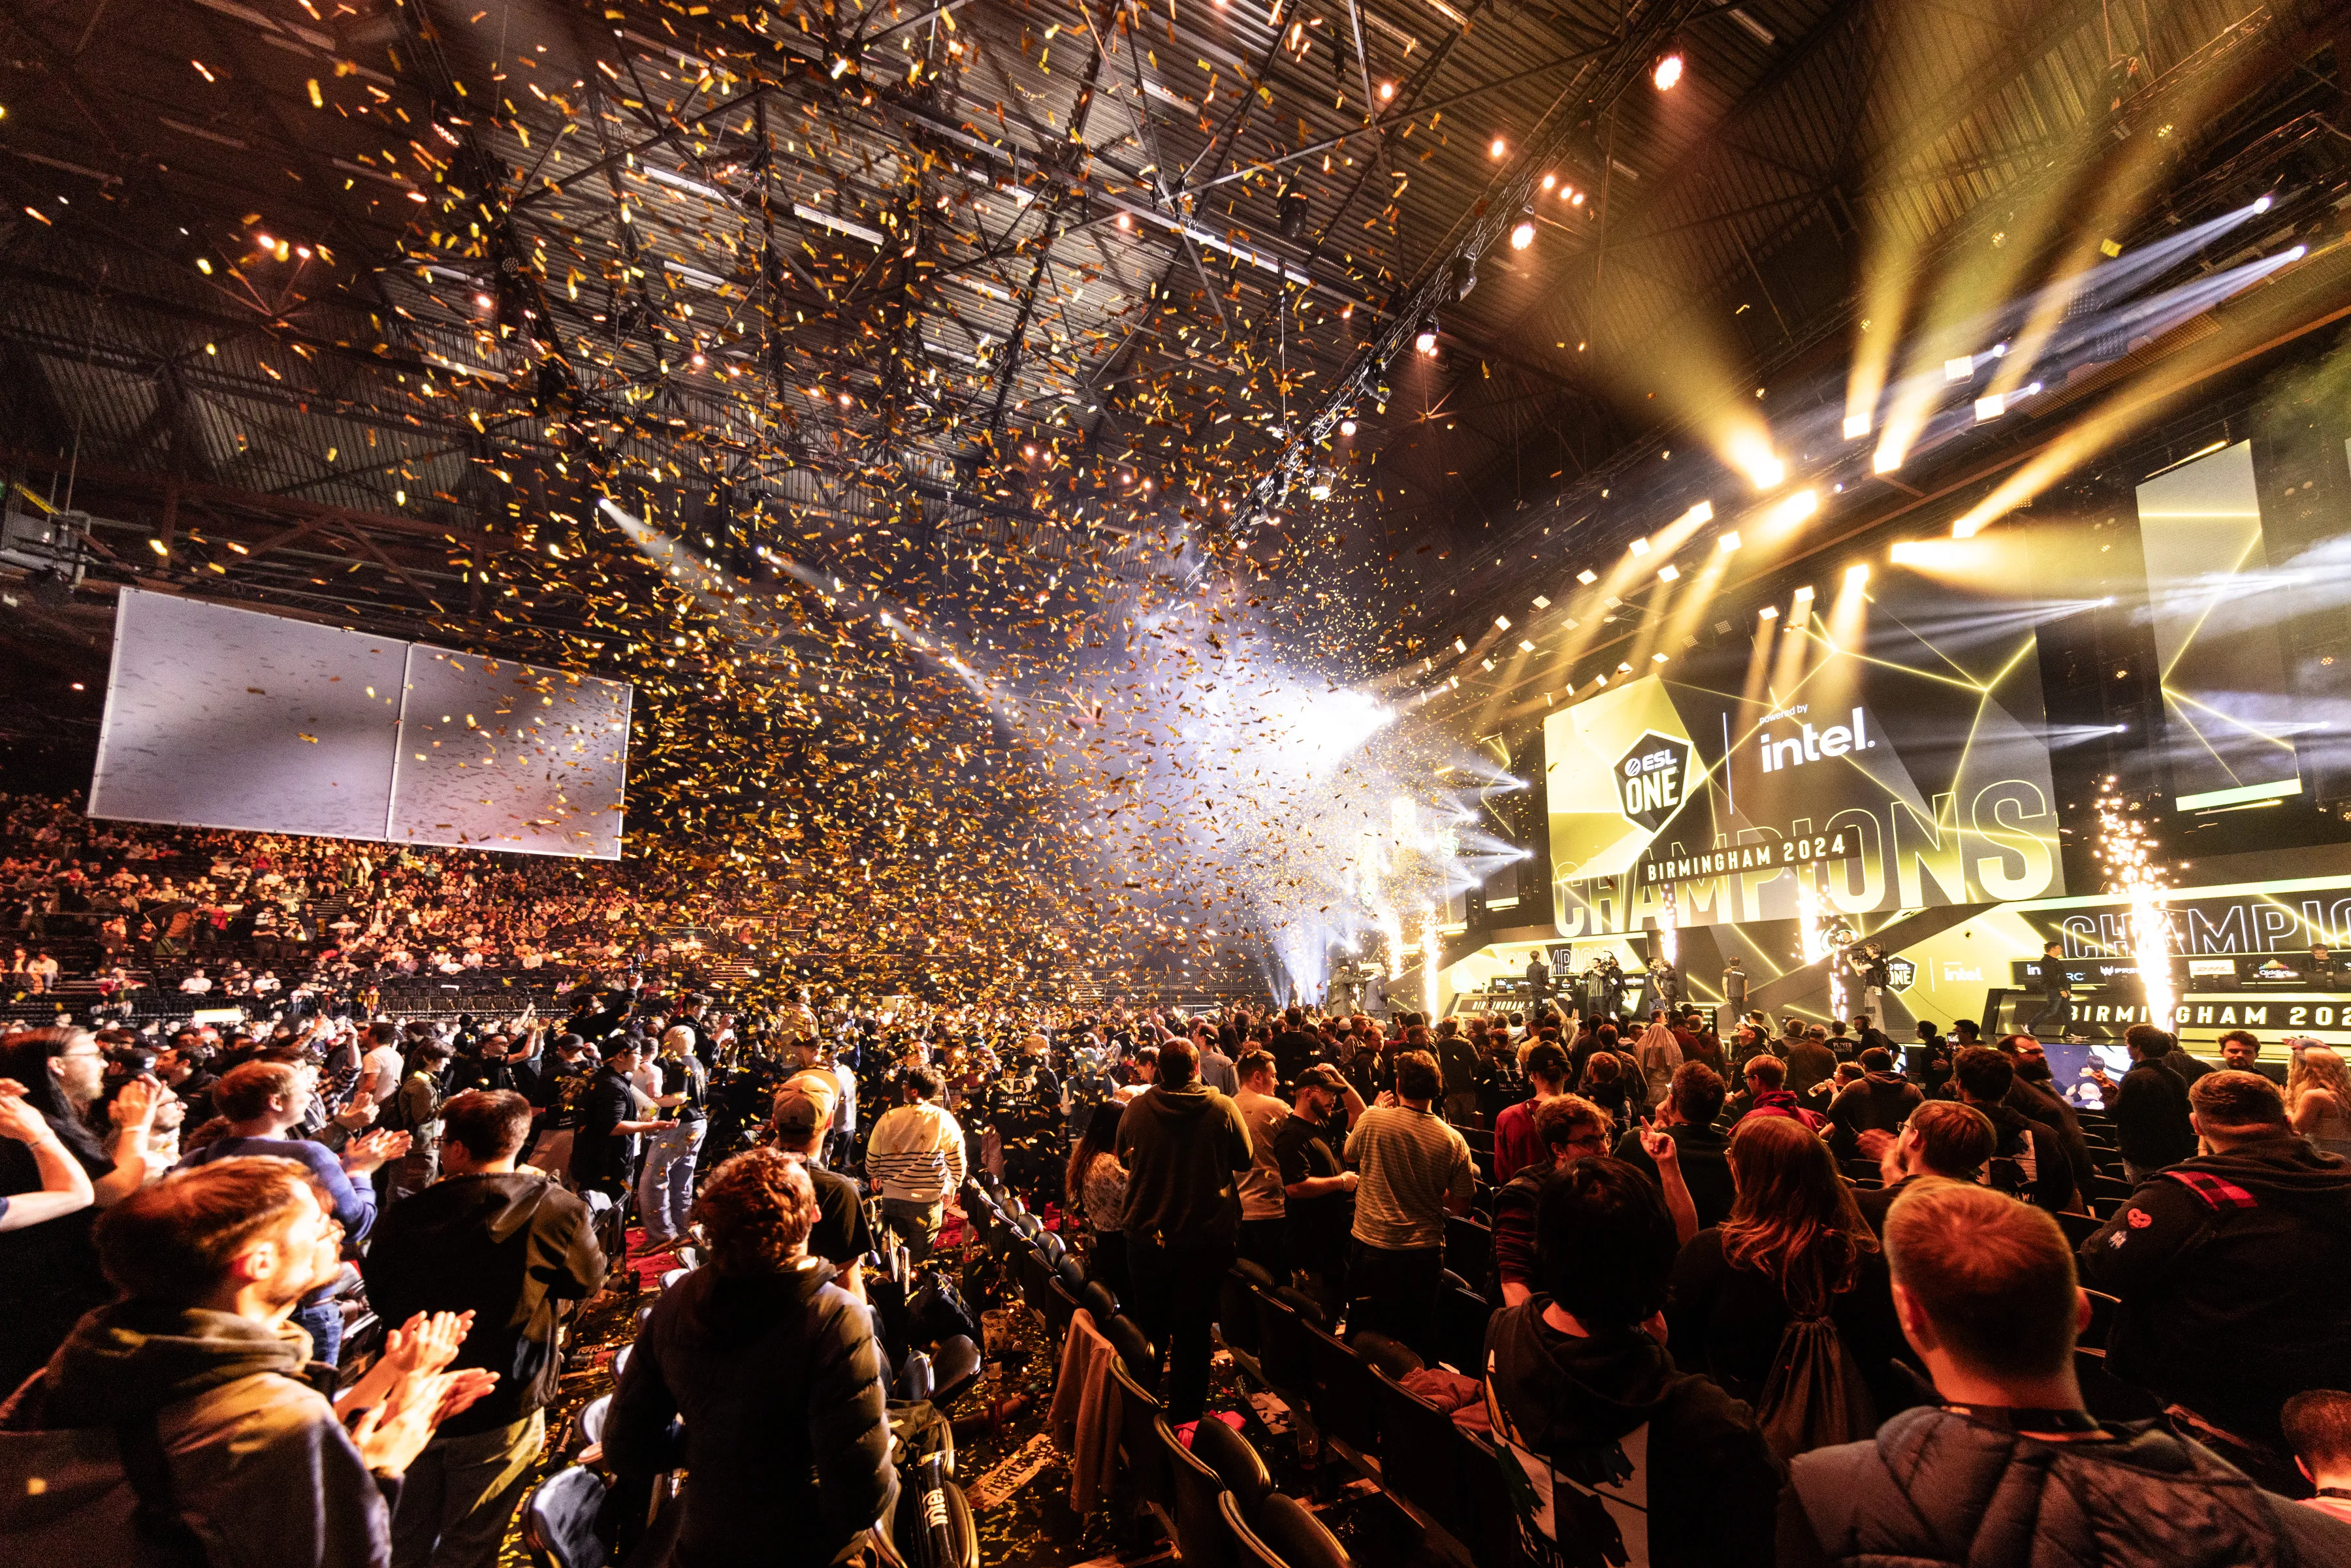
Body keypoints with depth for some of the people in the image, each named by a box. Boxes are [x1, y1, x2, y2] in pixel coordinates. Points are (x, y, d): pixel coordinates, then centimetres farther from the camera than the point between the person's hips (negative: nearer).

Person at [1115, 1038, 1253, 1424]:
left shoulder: (1137, 1107, -10)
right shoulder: (1223, 1107, -16)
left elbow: (1124, 1156, 7)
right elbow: (1245, 1160, -2)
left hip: (1146, 1236, 2)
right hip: (1206, 1237, -2)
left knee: (1149, 1327, 20)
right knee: (1192, 1333, 12)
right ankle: (1184, 1418, 23)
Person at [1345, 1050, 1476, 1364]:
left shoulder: (1373, 1119, -14)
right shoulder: (1453, 1140, -10)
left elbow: (1350, 1155, 8)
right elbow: (1461, 1206, -1)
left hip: (1371, 1247, -1)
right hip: (1424, 1254, 1)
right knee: (1419, 1341, 18)